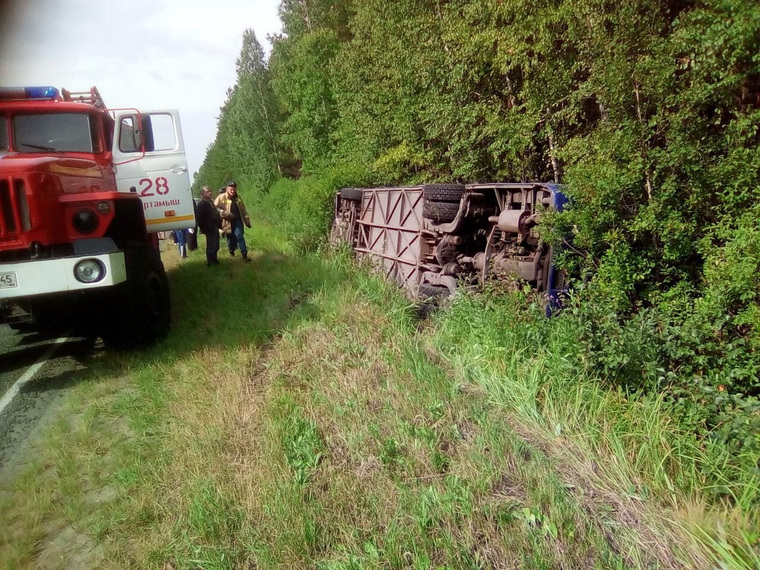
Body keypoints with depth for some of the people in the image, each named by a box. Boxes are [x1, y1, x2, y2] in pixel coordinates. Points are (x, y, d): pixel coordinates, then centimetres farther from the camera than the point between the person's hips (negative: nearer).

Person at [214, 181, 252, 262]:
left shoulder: (238, 198, 10)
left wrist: (247, 221, 14)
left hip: (237, 221, 2)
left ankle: (244, 255, -8)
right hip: (228, 222, -2)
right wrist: (225, 214, -21)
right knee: (231, 238, 10)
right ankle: (231, 250, 39)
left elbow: (243, 211, 16)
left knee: (239, 236, -9)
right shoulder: (221, 197, -6)